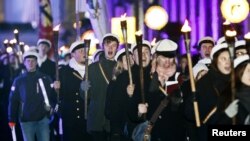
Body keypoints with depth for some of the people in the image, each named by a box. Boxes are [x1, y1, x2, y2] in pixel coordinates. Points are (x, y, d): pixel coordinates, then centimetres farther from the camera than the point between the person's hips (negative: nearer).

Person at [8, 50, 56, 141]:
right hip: (26, 120, 0)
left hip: (43, 119, 0)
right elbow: (13, 101, 3)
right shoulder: (19, 81, 3)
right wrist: (12, 119, -2)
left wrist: (51, 107, -11)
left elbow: (53, 96, 7)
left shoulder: (45, 79, 3)